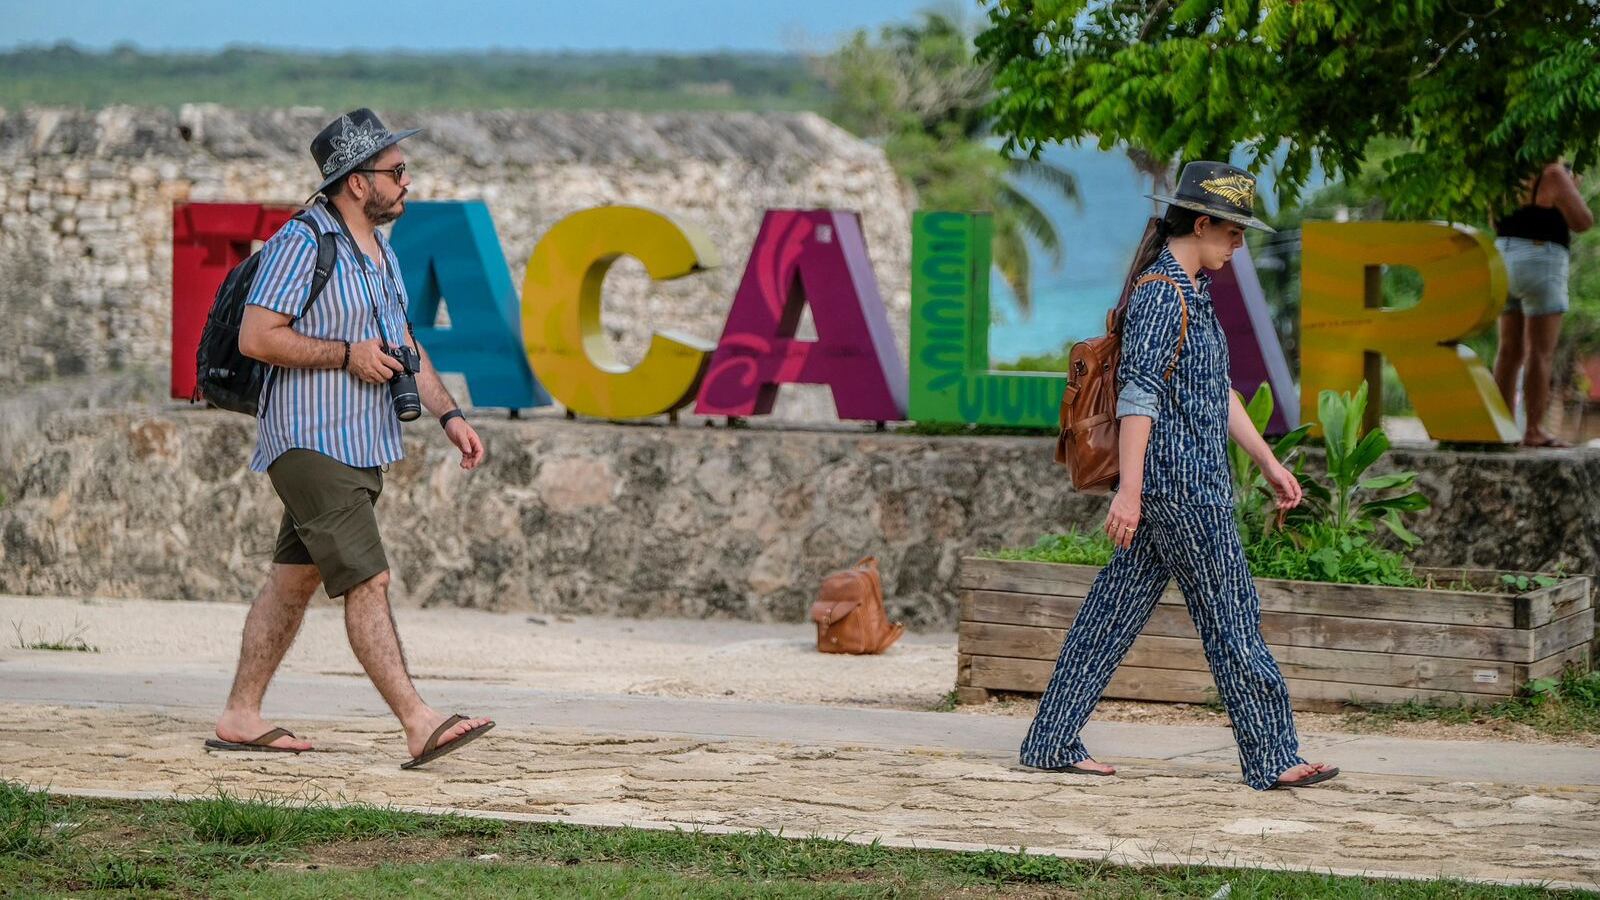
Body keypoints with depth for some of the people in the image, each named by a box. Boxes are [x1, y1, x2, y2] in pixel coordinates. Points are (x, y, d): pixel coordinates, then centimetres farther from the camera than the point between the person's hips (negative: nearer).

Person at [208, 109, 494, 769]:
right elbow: (256, 338, -19)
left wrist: (448, 415, 11)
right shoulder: (302, 243, -14)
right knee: (368, 581, -14)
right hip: (310, 443, -9)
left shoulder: (379, 253, 16)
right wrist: (347, 355, -17)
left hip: (360, 444, 9)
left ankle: (240, 717, 18)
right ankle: (420, 726, -19)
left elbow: (403, 345, 22)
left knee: (295, 580, 12)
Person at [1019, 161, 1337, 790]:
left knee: (1114, 610, 9)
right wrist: (1130, 489, -28)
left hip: (1196, 484, 10)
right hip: (1183, 486, -10)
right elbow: (1139, 394, -22)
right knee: (1231, 619, -4)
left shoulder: (1192, 291, 18)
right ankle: (1271, 757, 1)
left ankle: (1052, 742, 10)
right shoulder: (1161, 294, -14)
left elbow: (1218, 391, 26)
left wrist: (1268, 462, 28)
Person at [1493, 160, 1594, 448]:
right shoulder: (1553, 175, -12)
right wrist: (1573, 190, 6)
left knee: (1510, 351, 10)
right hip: (1540, 265, -8)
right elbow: (1583, 222, -12)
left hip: (1506, 263, 8)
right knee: (1541, 353, -6)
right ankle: (1534, 430, -10)